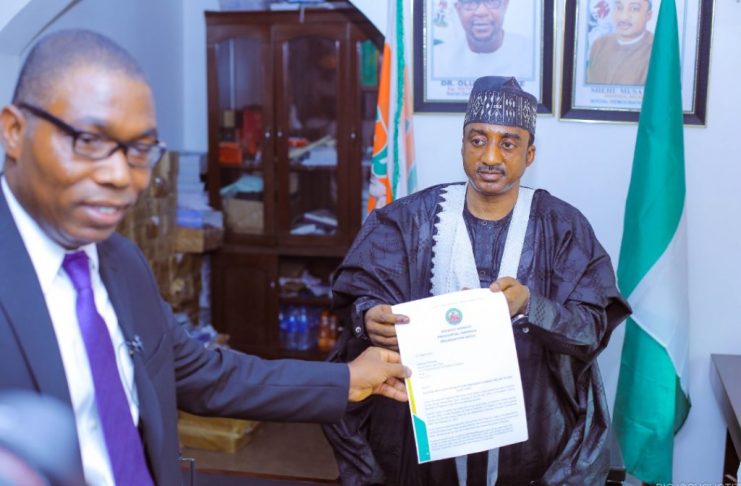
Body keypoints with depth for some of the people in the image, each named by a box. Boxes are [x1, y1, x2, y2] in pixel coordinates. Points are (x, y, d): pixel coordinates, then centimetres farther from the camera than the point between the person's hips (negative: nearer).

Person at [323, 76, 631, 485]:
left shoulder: (563, 227, -2)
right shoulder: (410, 218, -1)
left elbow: (592, 329, -9)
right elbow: (361, 296, -8)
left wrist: (529, 305, -28)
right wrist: (372, 318, -32)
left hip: (530, 425, 0)